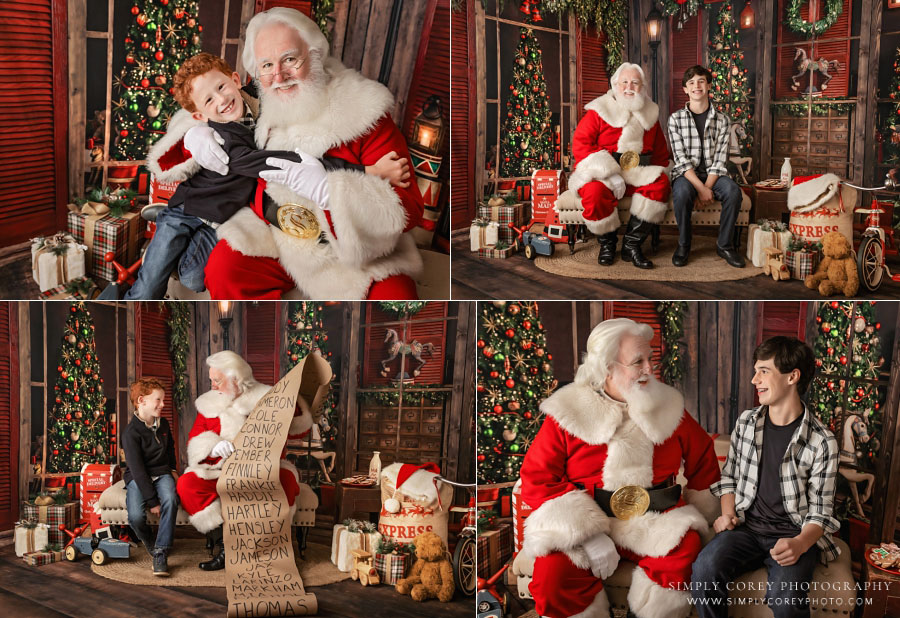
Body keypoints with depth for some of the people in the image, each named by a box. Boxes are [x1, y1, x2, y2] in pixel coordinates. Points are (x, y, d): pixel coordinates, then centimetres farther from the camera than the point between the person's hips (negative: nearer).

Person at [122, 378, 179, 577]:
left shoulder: (163, 424, 5)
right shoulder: (131, 433, -16)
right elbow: (137, 469, -20)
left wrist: (172, 469, 19)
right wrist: (152, 501, -24)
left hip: (161, 473, 4)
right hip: (137, 478, -4)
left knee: (170, 500, -33)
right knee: (136, 515, -31)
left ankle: (160, 554, -27)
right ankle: (150, 543, 4)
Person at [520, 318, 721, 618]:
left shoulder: (668, 408, 7)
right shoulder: (567, 415, -3)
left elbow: (702, 458, 22)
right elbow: (536, 480, -9)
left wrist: (700, 512, 12)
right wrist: (589, 536, -18)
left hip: (653, 524, 2)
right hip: (580, 525, -2)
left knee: (687, 548, -29)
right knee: (552, 576, -29)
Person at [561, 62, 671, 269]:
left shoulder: (650, 113, 14)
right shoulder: (599, 111, 0)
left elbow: (660, 151, 22)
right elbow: (580, 143, -9)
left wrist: (657, 172, 0)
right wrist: (610, 174, -20)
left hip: (636, 175, 4)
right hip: (600, 173, -4)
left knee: (660, 182, -27)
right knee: (595, 192, -37)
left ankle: (632, 243, -19)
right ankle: (607, 243, -7)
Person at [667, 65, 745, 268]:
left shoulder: (722, 120, 5)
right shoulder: (676, 119, 0)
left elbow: (720, 158, -2)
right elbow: (681, 159, -8)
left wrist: (708, 187, -17)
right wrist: (700, 188, -20)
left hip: (713, 174, 2)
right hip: (686, 174, -2)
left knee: (733, 191, -30)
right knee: (682, 193, -36)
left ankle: (724, 245, -14)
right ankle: (683, 245, -15)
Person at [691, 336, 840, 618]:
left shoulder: (822, 443, -6)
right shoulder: (746, 422, 7)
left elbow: (820, 513, -4)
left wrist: (799, 544, -23)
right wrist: (728, 513, 2)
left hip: (793, 534, -3)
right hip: (746, 528, 3)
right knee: (705, 569, -29)